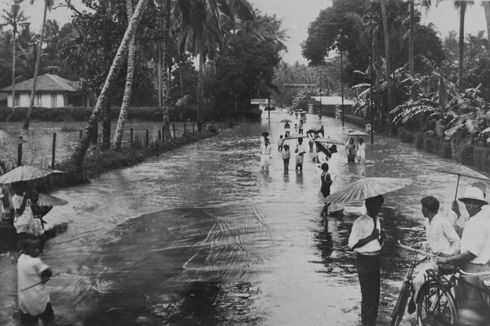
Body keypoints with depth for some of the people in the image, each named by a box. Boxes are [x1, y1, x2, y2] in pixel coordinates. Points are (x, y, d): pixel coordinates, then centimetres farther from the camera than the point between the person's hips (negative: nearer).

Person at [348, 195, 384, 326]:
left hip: (375, 259, 8)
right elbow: (352, 244, -21)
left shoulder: (377, 220, 10)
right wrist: (371, 236, -23)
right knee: (367, 295, -2)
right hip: (364, 260, -8)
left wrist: (381, 239, -1)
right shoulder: (360, 222, -16)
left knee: (375, 294, 15)